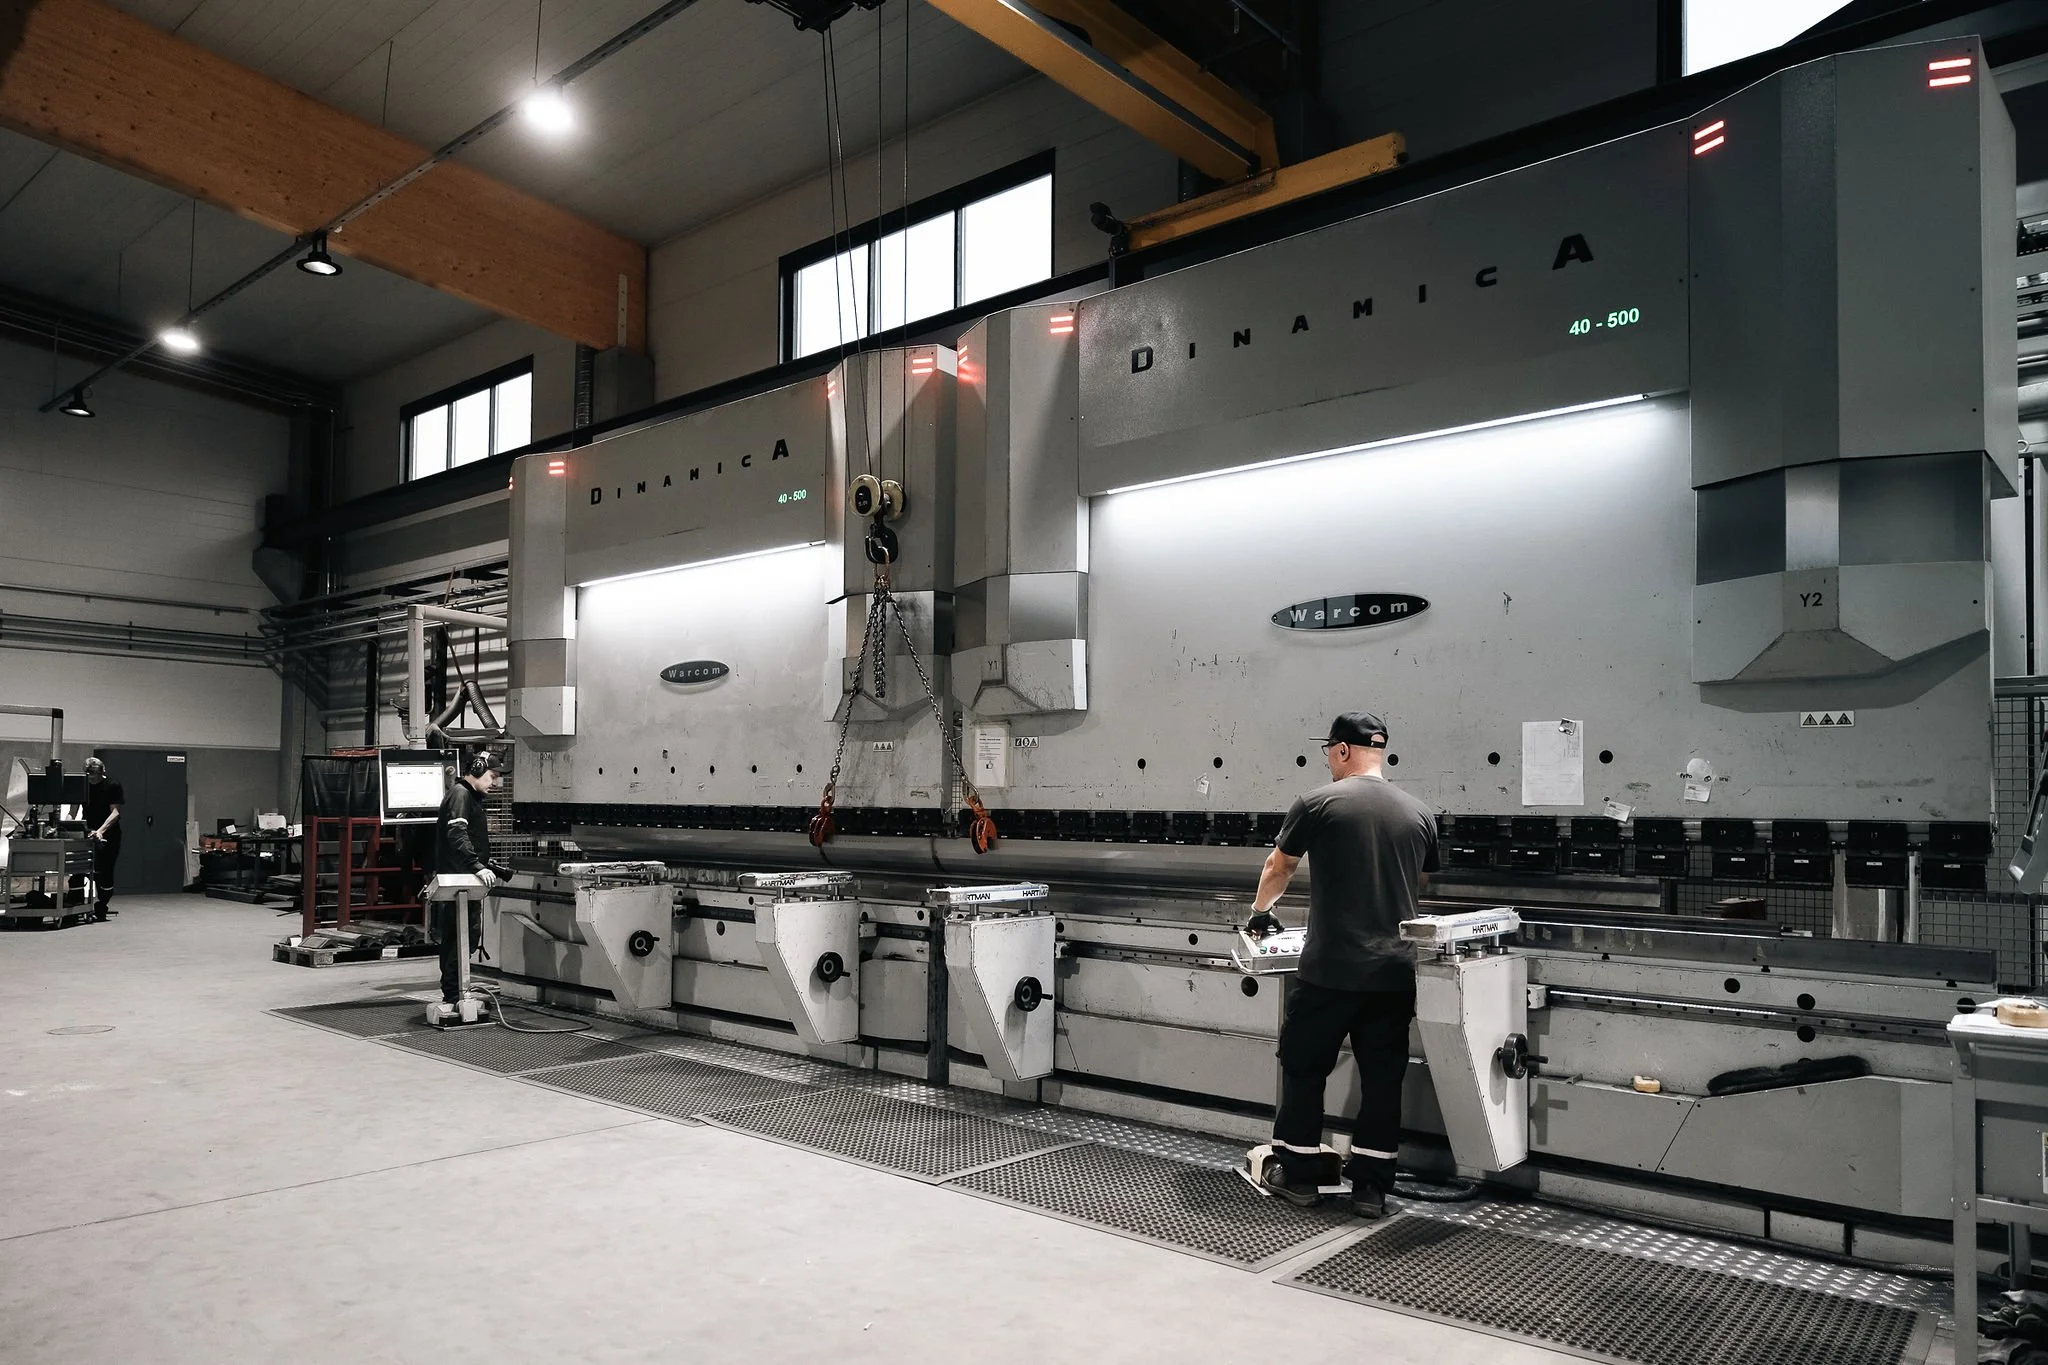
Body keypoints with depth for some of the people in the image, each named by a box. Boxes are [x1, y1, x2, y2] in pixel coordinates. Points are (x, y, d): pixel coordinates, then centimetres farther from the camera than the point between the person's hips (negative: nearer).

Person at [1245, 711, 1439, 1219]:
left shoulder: (1320, 802, -5)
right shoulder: (1419, 813, 6)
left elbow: (1278, 867, 9)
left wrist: (1260, 910, 28)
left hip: (1329, 970, -4)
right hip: (1395, 972, 4)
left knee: (1304, 1068, 11)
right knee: (1383, 1078, 11)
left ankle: (1297, 1174, 19)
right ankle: (1371, 1186, 16)